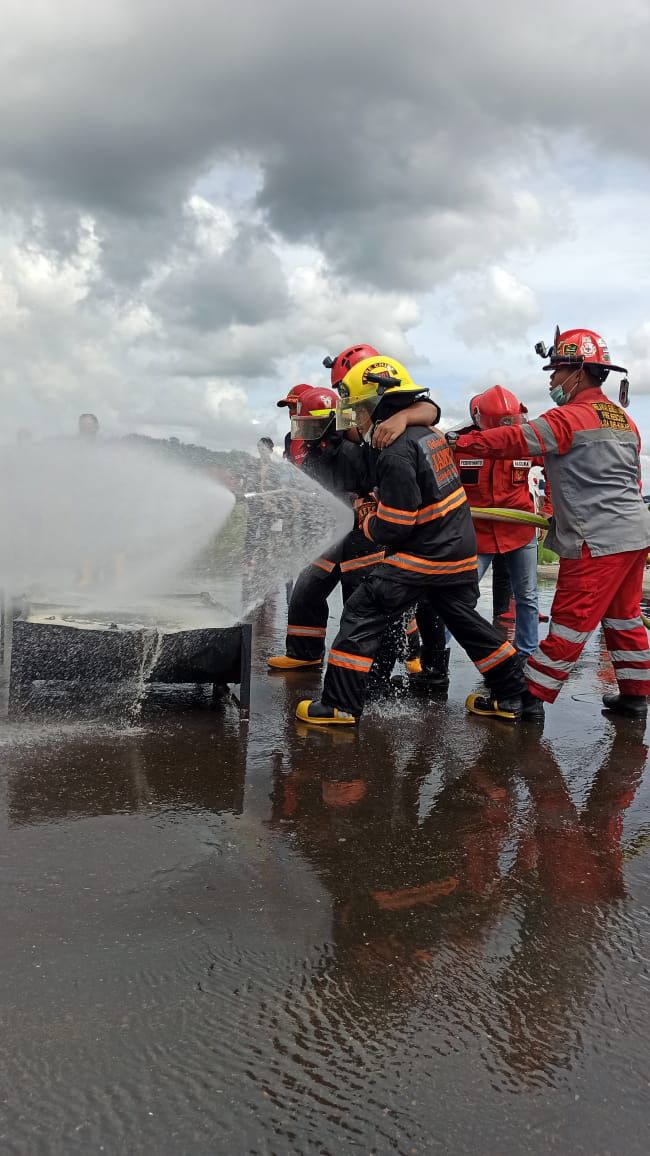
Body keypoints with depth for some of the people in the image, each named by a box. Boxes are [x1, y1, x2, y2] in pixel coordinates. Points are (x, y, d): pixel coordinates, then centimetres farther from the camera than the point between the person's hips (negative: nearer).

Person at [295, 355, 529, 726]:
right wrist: (378, 504, 11)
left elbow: (391, 528, -19)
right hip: (461, 550, 9)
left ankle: (340, 706, 0)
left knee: (362, 616, -2)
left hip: (421, 557, -9)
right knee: (466, 620, 21)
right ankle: (515, 694, 27)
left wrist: (369, 524, 2)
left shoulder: (397, 451, -19)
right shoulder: (429, 433, 9)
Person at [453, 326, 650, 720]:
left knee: (571, 622, -5)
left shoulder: (570, 417, -12)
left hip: (598, 541, -9)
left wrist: (458, 442, -17)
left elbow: (516, 440, -21)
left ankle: (529, 696, 2)